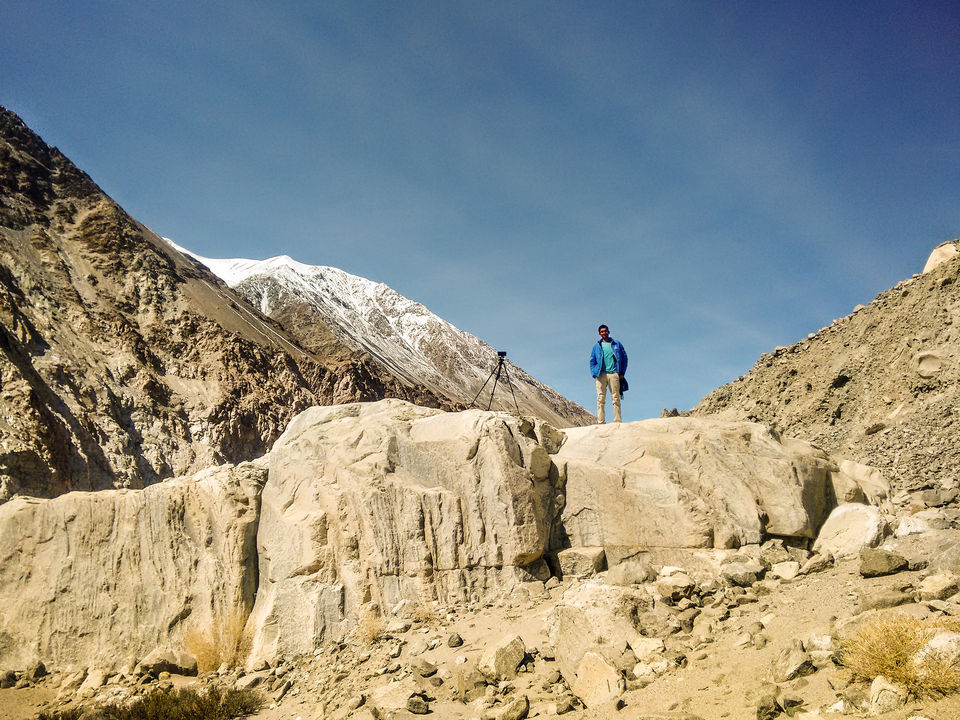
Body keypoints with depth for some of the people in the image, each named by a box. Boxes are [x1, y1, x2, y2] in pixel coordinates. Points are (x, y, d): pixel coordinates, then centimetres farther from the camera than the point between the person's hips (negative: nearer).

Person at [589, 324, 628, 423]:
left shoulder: (616, 344, 15)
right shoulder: (597, 346, 17)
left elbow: (624, 358, 13)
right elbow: (592, 361, 15)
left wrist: (622, 373, 3)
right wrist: (594, 373, 0)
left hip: (614, 374, 0)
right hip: (601, 374, 1)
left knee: (616, 398, -4)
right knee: (600, 399, -7)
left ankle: (617, 421, -6)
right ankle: (601, 422, -9)